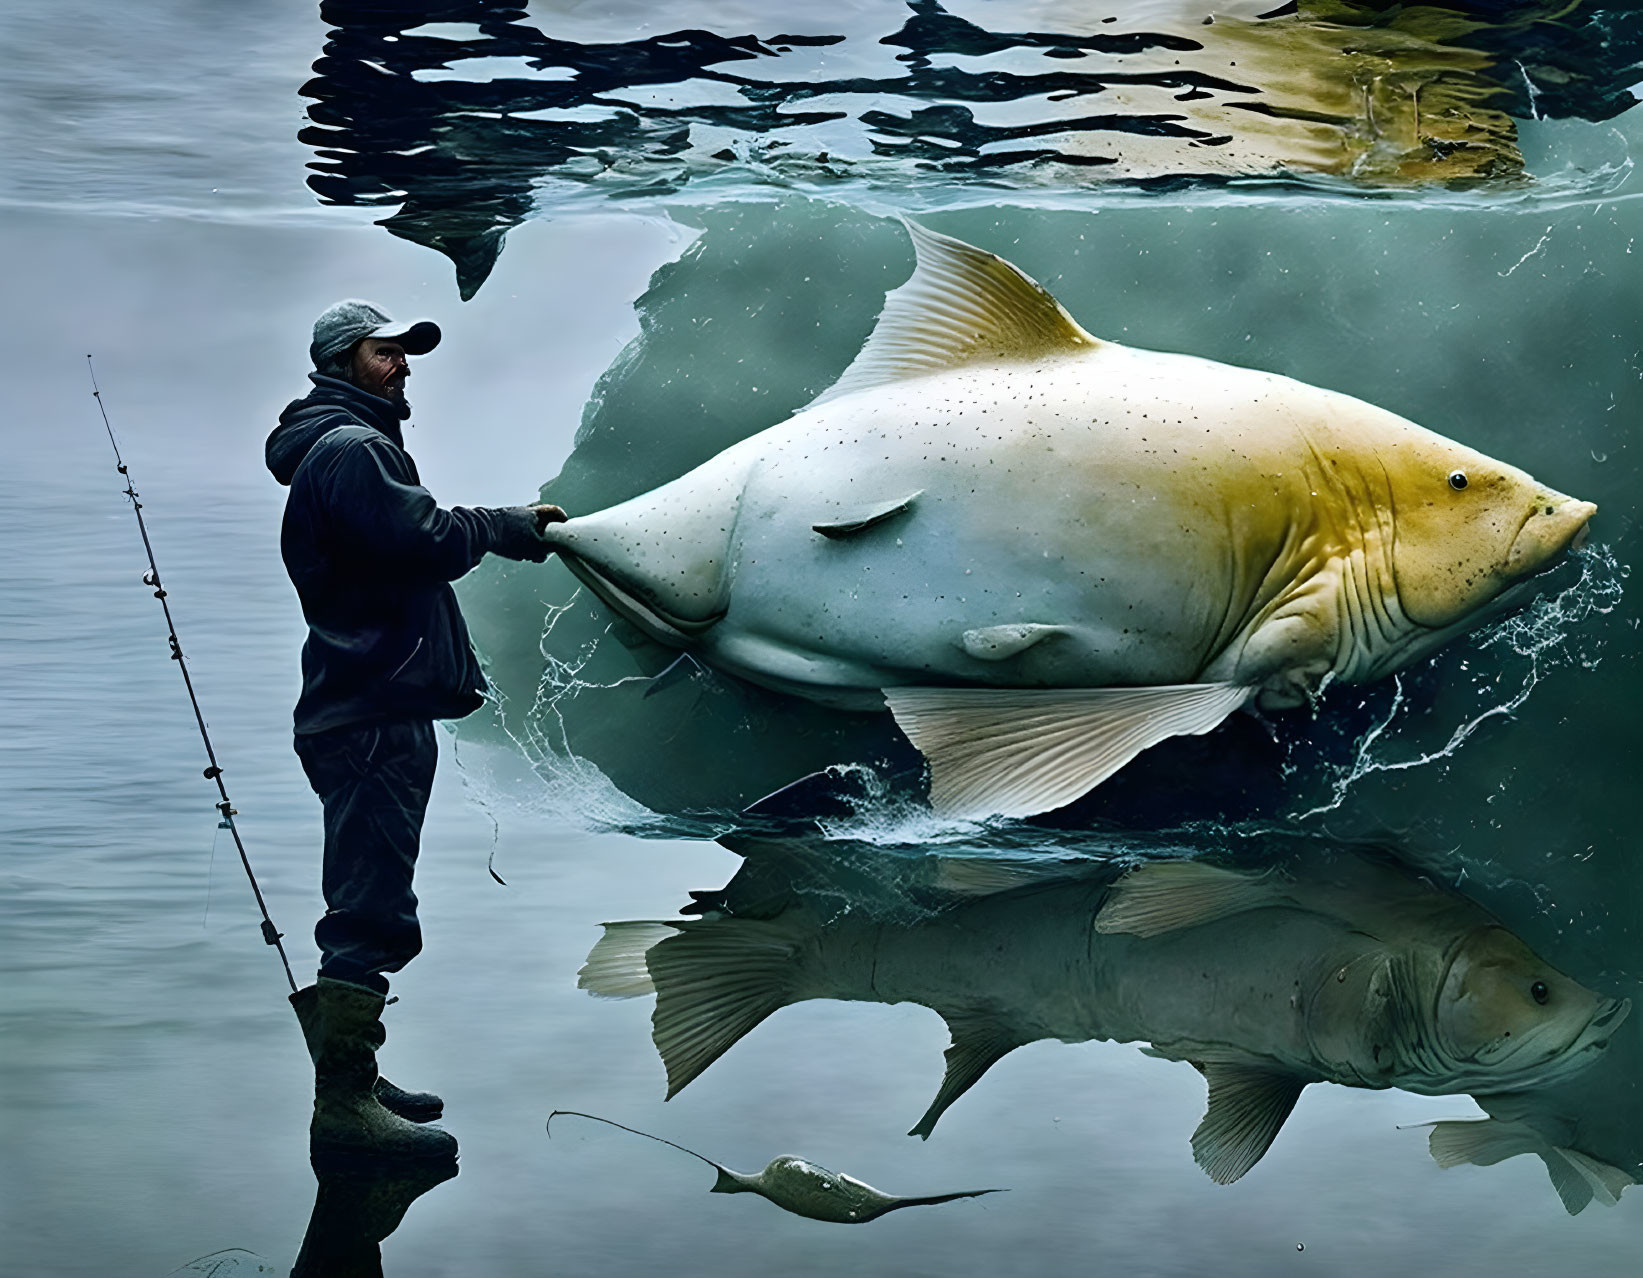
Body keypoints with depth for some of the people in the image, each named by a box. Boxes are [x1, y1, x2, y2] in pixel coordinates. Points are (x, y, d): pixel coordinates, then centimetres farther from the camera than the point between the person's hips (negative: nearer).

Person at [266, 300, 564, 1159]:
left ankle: (352, 1078, 27)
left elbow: (415, 543, 19)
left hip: (375, 710, 12)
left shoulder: (351, 446, 24)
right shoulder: (349, 449, -11)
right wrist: (505, 524, -7)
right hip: (373, 720, -12)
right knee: (372, 914, -11)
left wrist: (507, 528, 5)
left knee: (367, 908, 18)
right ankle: (344, 1102, -9)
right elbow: (424, 540, -23)